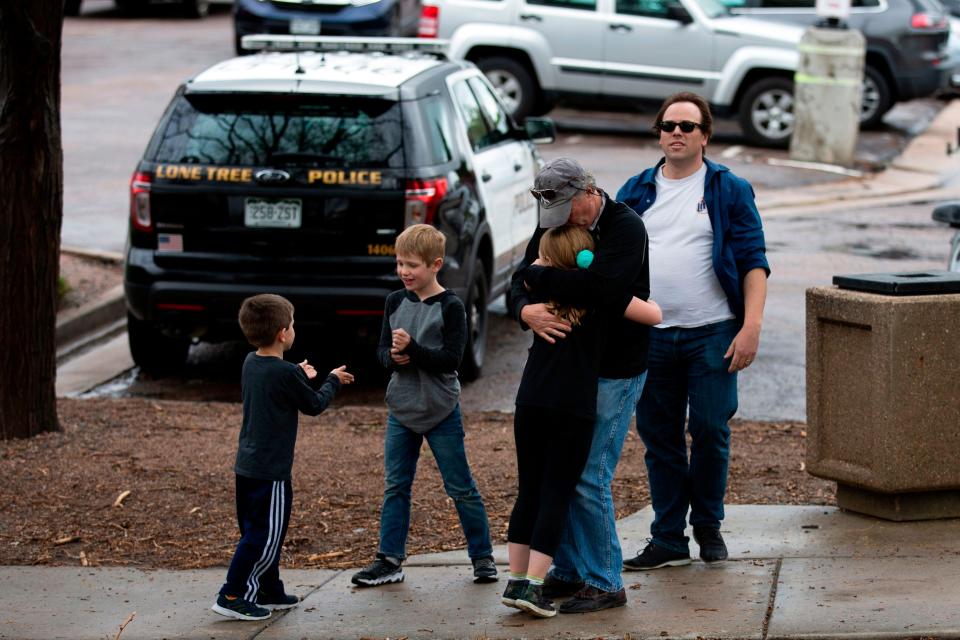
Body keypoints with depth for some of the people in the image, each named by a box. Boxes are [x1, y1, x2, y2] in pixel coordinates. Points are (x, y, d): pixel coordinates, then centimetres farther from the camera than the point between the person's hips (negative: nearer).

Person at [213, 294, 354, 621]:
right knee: (264, 536, -2)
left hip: (246, 466, 9)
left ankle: (270, 591, 27)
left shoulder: (251, 363, 6)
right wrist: (333, 381, 11)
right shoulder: (285, 373, -19)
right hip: (270, 471, -9)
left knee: (261, 532, 18)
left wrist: (300, 376, 27)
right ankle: (232, 597, -2)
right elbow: (314, 405, -6)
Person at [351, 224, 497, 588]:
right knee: (395, 486, 7)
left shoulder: (450, 307, -11)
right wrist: (393, 358, -16)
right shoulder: (395, 302, 4)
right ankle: (390, 560, 12)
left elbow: (452, 358, -17)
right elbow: (382, 349, 7)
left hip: (441, 411, -5)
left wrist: (412, 349, -27)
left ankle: (482, 556, 12)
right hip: (401, 408, 5)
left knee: (460, 487, 2)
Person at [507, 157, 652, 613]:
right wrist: (526, 309, -22)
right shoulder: (551, 227, 6)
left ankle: (604, 584, 3)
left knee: (589, 478, -8)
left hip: (614, 373, -7)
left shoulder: (625, 227, -17)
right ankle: (568, 571, 21)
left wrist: (539, 276, -21)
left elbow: (600, 289, -33)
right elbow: (519, 285, 3)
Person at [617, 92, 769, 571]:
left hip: (712, 333, -3)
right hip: (650, 335, 3)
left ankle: (708, 526, 17)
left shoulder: (729, 191, 3)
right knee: (659, 437, 5)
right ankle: (668, 539, 12)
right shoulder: (635, 193, 12)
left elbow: (753, 262, -1)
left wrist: (751, 326, -12)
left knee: (710, 431, -3)